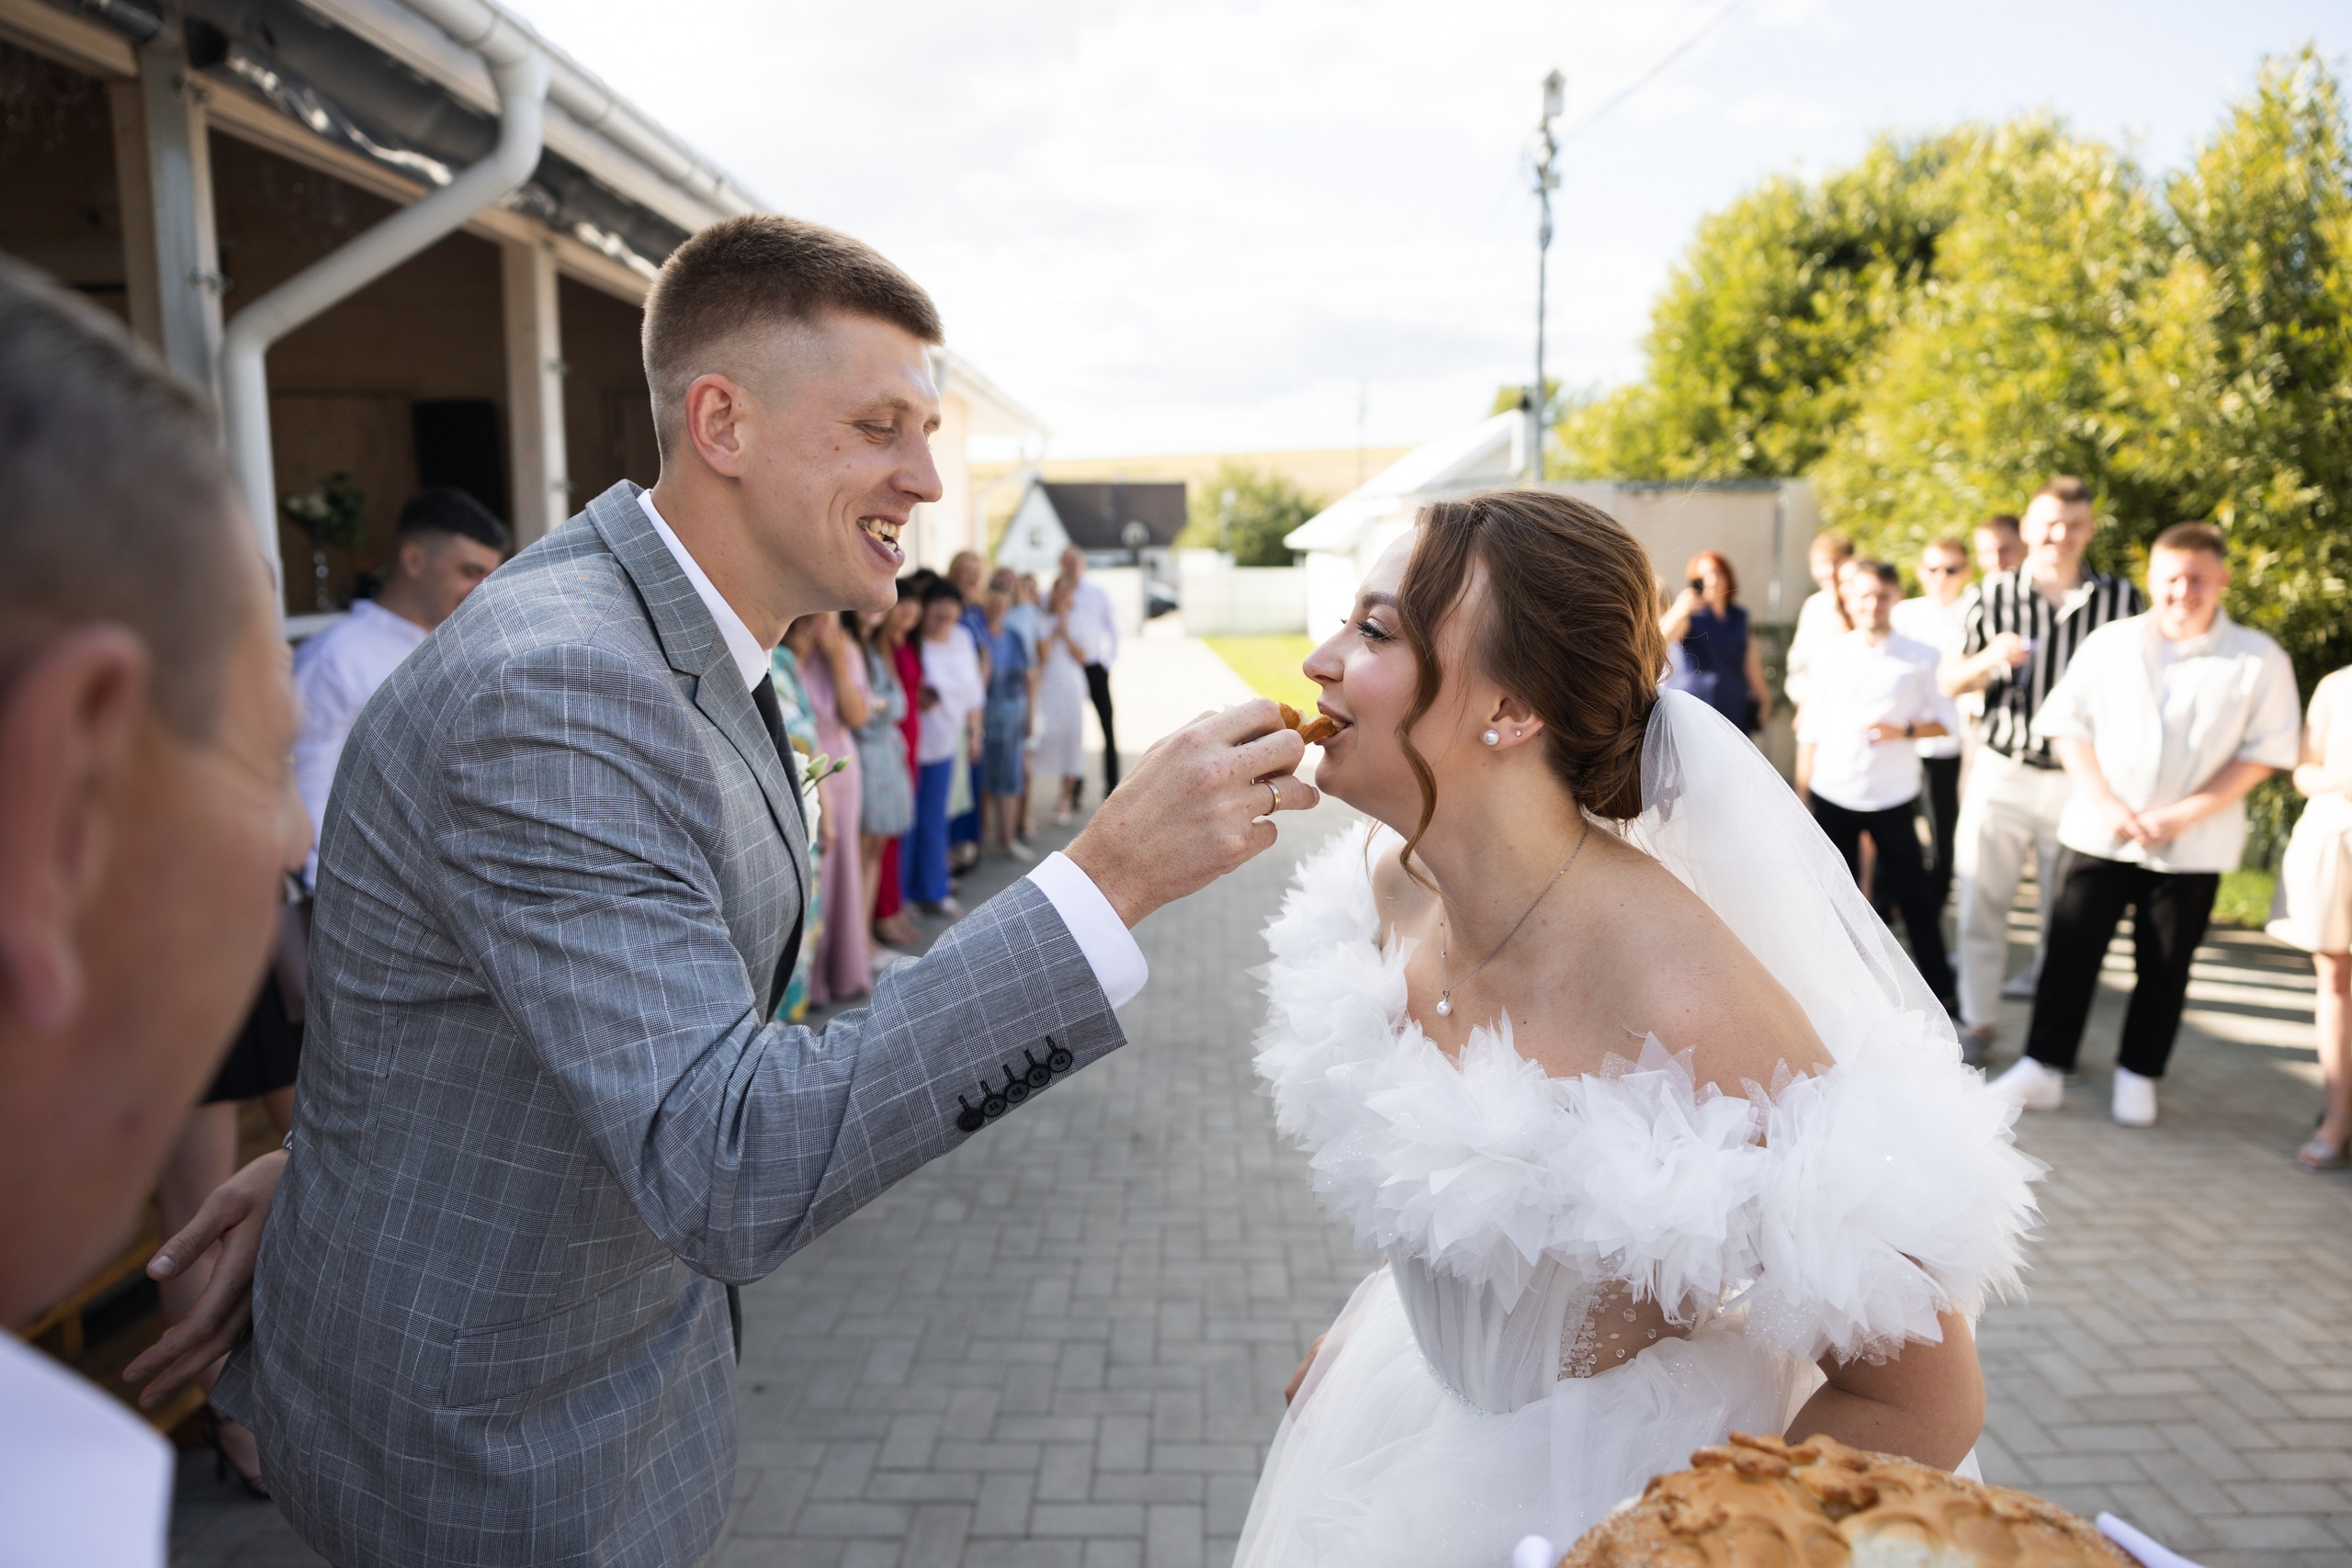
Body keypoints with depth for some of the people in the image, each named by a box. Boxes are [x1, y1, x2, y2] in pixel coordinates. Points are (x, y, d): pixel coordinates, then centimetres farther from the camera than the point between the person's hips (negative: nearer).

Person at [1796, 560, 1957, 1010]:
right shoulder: (1829, 655, 5)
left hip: (1893, 796, -2)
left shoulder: (1919, 657, 0)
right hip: (1832, 793, 2)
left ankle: (1938, 985, 18)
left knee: (1912, 891, 4)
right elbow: (1812, 728, 7)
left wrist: (1904, 730, -15)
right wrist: (1801, 792, 4)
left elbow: (1944, 721, 3)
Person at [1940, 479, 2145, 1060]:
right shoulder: (1989, 596, 2)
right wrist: (1989, 659, -15)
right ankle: (1977, 1022, 16)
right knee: (1980, 902, 2)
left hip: (2080, 779, 0)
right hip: (2001, 772, 0)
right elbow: (1949, 682, 6)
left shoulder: (2121, 600, 1)